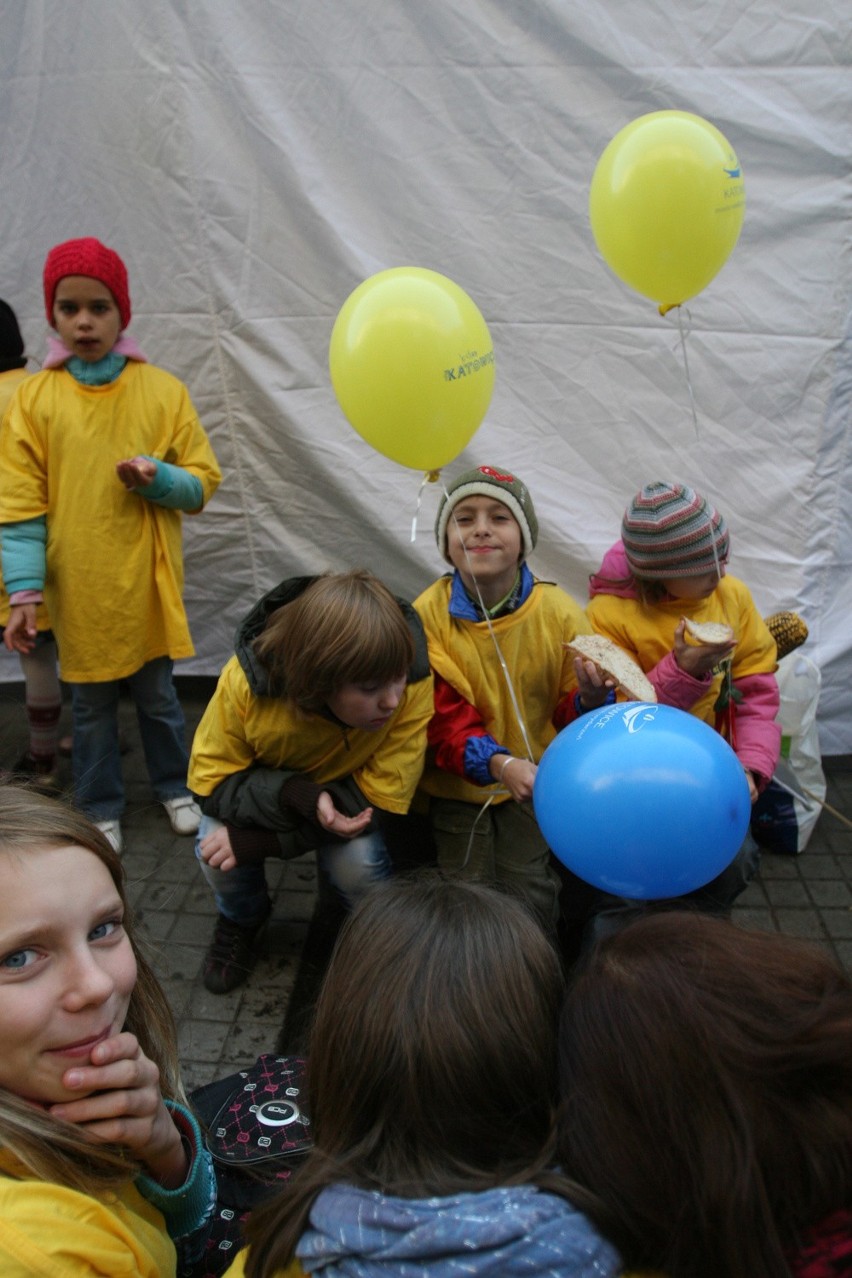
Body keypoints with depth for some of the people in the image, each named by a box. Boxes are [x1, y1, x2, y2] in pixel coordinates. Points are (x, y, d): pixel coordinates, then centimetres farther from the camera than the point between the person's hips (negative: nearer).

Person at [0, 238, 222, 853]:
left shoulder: (163, 390, -2)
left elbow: (203, 482, 1)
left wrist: (158, 477, -19)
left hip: (146, 583, 0)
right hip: (78, 588, 0)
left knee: (157, 694, 15)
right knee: (92, 706, 14)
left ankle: (175, 787, 36)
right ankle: (102, 809, 32)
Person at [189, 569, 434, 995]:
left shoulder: (412, 687, -34)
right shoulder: (248, 679, -34)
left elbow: (379, 798, -28)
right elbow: (212, 781, -22)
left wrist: (257, 840, -35)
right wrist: (295, 794, -43)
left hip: (350, 793, 0)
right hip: (265, 788, 1)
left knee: (359, 862, -30)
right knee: (216, 851, -27)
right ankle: (240, 921, 9)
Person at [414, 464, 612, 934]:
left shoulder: (560, 612, -10)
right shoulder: (427, 615, -13)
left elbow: (569, 718, -3)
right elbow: (439, 719, -15)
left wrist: (591, 698, -27)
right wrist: (497, 763, -32)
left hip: (535, 784, 1)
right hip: (459, 786, 0)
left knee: (530, 903, -7)